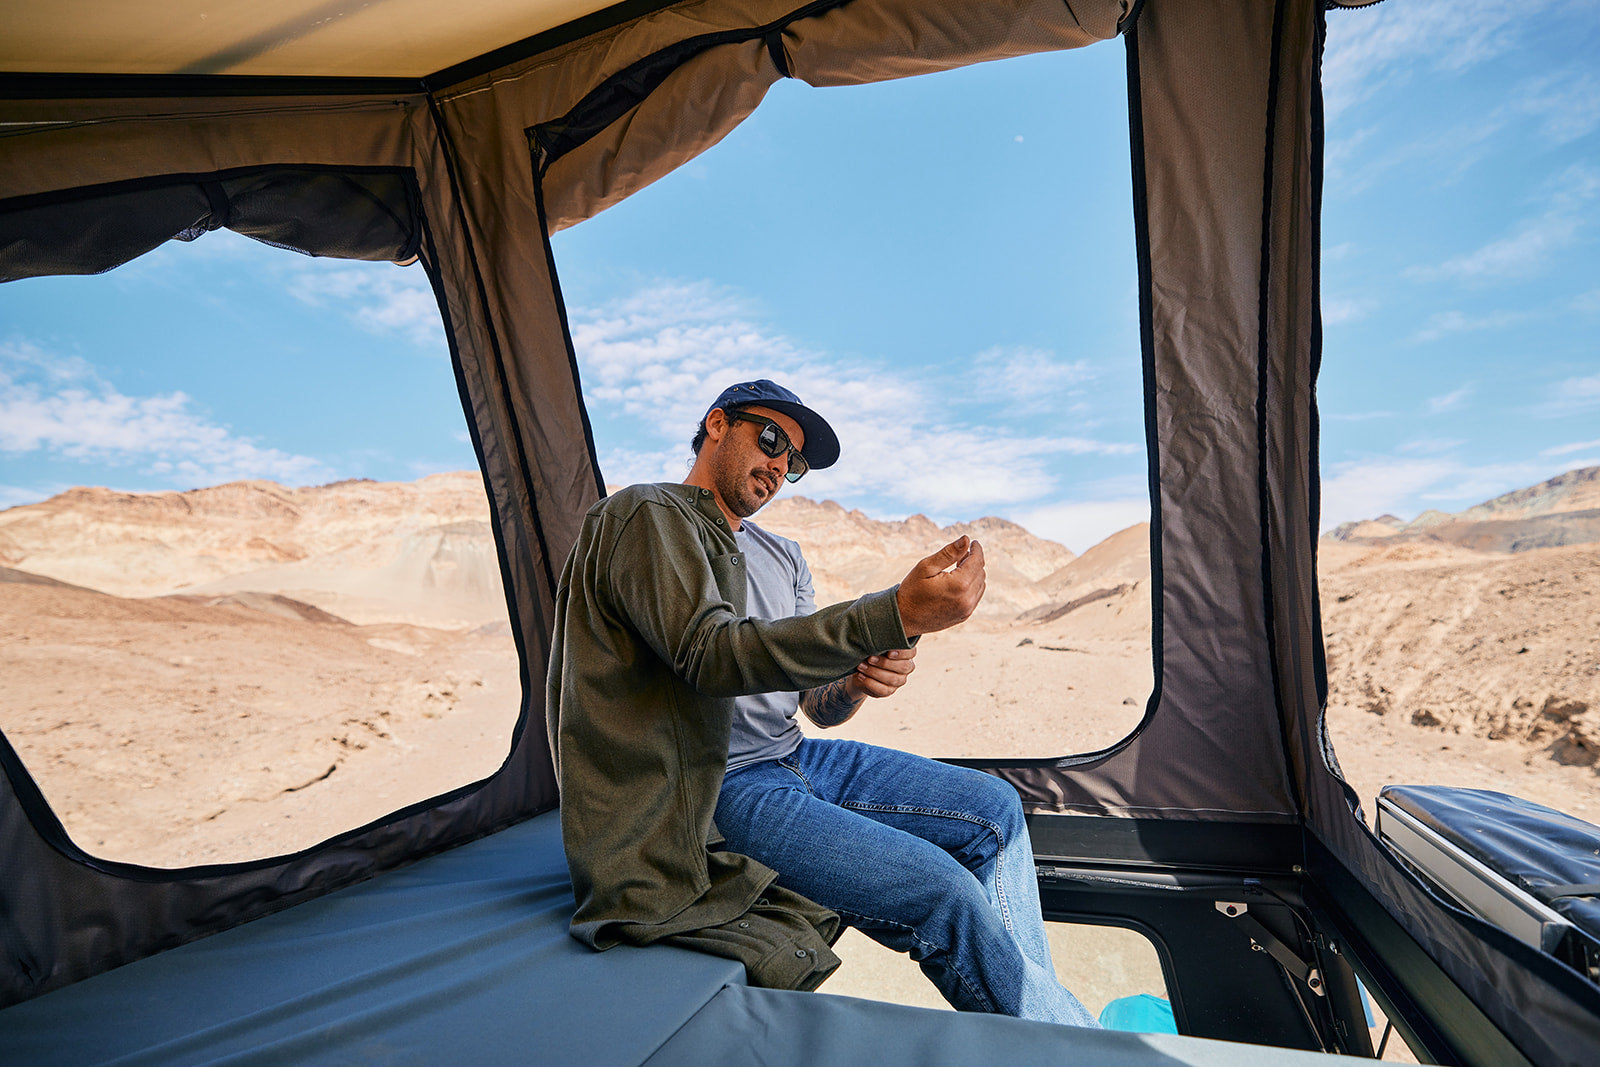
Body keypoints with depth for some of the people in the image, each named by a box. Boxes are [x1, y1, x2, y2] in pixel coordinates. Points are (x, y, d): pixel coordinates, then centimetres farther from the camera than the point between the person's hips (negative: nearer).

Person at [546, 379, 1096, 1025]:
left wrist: (856, 684, -15)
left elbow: (818, 706, 11)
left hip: (791, 760, 9)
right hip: (713, 792, -8)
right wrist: (897, 615, -34)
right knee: (941, 893, -19)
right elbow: (712, 654, -27)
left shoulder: (782, 558, 16)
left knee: (994, 809, 3)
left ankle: (1030, 1004, 13)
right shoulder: (646, 517, -9)